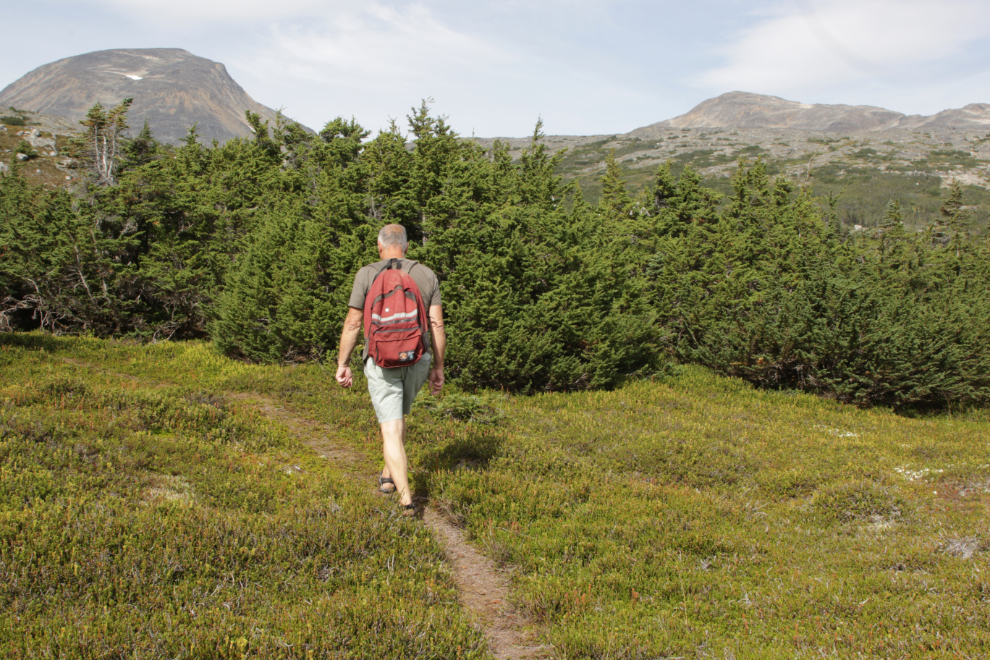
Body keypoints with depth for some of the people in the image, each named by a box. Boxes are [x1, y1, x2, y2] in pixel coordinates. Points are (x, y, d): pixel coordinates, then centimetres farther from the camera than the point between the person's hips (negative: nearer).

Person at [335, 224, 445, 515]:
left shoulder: (367, 275, -3)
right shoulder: (426, 275, 4)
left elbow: (353, 323, -5)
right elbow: (436, 325, 0)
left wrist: (343, 364, 4)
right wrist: (438, 367, 7)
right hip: (417, 360, 3)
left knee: (391, 429, -2)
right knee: (397, 416, 26)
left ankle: (406, 499, -11)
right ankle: (388, 476, 39)